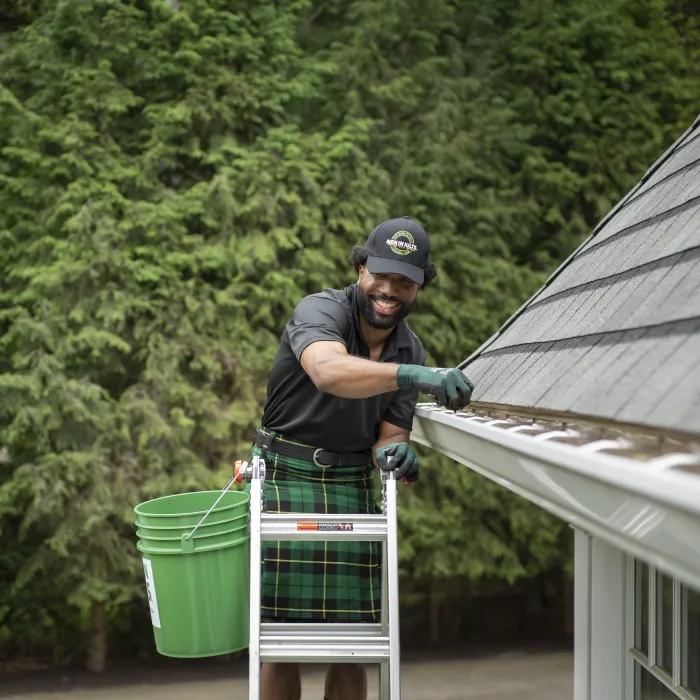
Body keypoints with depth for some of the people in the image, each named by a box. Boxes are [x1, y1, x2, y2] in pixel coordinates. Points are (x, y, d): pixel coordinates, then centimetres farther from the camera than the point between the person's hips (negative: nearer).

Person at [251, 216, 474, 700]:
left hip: (353, 486, 5)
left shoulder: (411, 350, 7)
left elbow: (390, 434, 8)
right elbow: (329, 371, -36)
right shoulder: (321, 310, -12)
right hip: (285, 476, -4)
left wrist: (393, 452, -17)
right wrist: (412, 376, -49)